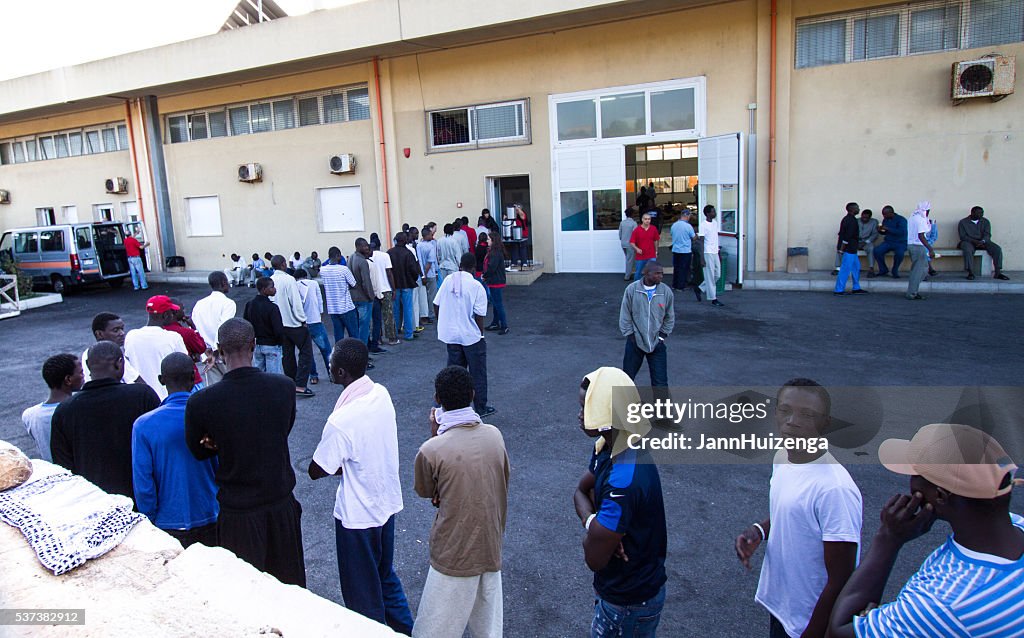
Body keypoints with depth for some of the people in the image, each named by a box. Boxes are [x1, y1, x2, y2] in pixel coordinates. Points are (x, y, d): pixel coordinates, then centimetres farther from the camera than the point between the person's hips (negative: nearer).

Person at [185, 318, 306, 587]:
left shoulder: (200, 402, -19)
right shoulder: (285, 387, -13)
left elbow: (198, 451, -2)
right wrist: (223, 443, -5)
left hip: (238, 512, -2)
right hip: (282, 504, 3)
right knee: (290, 581, 23)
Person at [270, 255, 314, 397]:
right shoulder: (288, 279, -16)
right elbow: (296, 302, -17)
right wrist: (303, 320, -9)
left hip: (280, 325, 7)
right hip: (294, 323, -7)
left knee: (287, 354, 15)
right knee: (306, 353, 0)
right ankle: (300, 385, -7)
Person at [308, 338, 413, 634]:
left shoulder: (341, 421, -31)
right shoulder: (381, 393, -9)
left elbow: (316, 471, -18)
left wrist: (340, 465, -3)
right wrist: (348, 463, -7)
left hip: (358, 515, -7)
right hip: (387, 502, 8)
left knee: (362, 589, 16)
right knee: (384, 574, 28)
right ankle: (404, 628, 43)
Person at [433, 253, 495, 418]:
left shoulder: (448, 280, -2)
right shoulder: (476, 286, -15)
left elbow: (436, 305, 3)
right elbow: (479, 315, -15)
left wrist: (443, 325, 16)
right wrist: (481, 334, 1)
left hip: (450, 335, 5)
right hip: (471, 336, -4)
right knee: (478, 373, 9)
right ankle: (481, 408, 18)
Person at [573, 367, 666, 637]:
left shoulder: (625, 480, -35)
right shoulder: (608, 447, -7)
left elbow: (594, 559, -28)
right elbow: (581, 491, 6)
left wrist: (589, 524, -8)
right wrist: (594, 523, -14)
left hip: (629, 603, -8)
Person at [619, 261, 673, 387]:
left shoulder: (666, 292, -7)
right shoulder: (631, 289, -11)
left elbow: (670, 318, 6)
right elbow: (624, 316, -3)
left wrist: (662, 336, 2)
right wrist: (630, 335, -5)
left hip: (657, 344, 1)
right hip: (635, 343, -1)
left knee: (660, 382, 0)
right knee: (627, 377, 13)